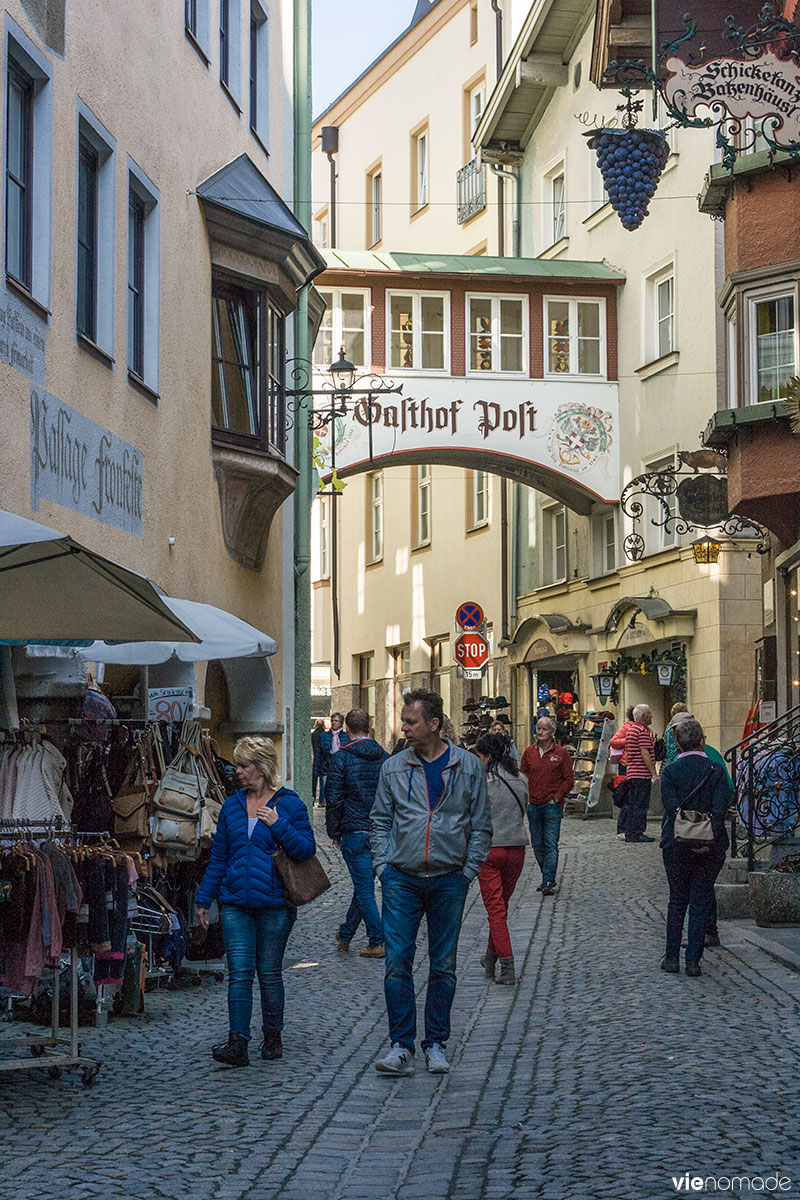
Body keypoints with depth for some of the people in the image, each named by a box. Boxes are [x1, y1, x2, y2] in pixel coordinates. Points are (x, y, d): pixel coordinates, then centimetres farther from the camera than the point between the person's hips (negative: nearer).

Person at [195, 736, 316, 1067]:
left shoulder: (288, 804, -1)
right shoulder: (232, 806, 11)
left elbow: (307, 850, -6)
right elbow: (218, 856, 15)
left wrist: (279, 824, -17)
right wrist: (204, 899, 13)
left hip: (274, 905, -3)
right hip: (235, 903, 3)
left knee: (268, 973, 6)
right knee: (239, 972, -6)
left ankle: (272, 1037, 21)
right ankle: (237, 1044, -10)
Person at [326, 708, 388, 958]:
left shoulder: (341, 757, -9)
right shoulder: (384, 757, 5)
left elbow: (334, 799, -10)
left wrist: (333, 831, 0)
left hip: (354, 832, -5)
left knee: (364, 887, -1)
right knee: (363, 884, 16)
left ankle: (377, 942, -2)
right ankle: (345, 934, 29)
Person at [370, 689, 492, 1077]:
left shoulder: (469, 767, 0)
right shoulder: (393, 768, 4)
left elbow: (480, 826, 4)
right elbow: (381, 822, 11)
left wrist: (467, 872, -2)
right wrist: (383, 866, 1)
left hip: (449, 881, -1)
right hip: (401, 880, 1)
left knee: (443, 966, 7)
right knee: (397, 963, -5)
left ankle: (436, 1044, 17)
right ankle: (401, 1046, 1)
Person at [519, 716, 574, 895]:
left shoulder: (561, 753, 0)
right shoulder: (529, 752, 9)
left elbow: (569, 779, 1)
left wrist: (556, 798, -8)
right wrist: (526, 798, 2)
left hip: (553, 805, -4)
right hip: (533, 805, 4)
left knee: (551, 844, -10)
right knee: (538, 845, 9)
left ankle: (548, 882, -11)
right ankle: (548, 878, 21)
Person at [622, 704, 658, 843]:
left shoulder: (630, 730, 17)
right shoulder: (643, 731, -13)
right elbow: (645, 754, -19)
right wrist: (654, 773, -17)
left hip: (631, 773, 9)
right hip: (642, 773, -9)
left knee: (632, 804, 12)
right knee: (641, 805, -6)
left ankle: (628, 832, 14)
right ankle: (637, 833, -6)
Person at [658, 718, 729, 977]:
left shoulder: (670, 771, -3)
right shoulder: (715, 770, -3)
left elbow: (672, 808, -13)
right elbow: (720, 807, -13)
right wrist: (709, 839, -14)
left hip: (677, 846, 0)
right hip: (711, 847, 0)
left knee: (677, 900, 13)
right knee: (701, 901, 7)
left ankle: (672, 958, 14)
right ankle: (693, 960, 4)